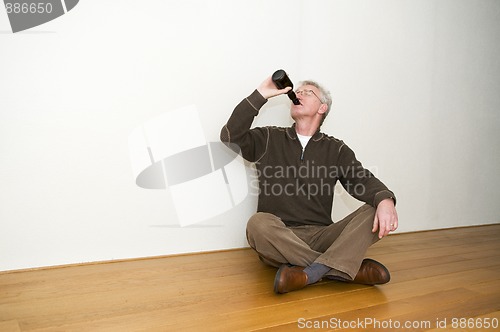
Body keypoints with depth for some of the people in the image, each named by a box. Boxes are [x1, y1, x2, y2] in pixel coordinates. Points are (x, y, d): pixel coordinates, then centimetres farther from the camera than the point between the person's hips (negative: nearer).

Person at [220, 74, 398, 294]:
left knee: (374, 213, -20)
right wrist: (260, 95, -4)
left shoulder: (336, 149, 14)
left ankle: (310, 273, -36)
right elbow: (230, 137, -2)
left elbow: (362, 180, 0)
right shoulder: (269, 139, 12)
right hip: (277, 239, -1)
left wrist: (385, 199, -23)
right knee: (258, 223, -34)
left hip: (320, 237, 1)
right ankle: (348, 269, -29)